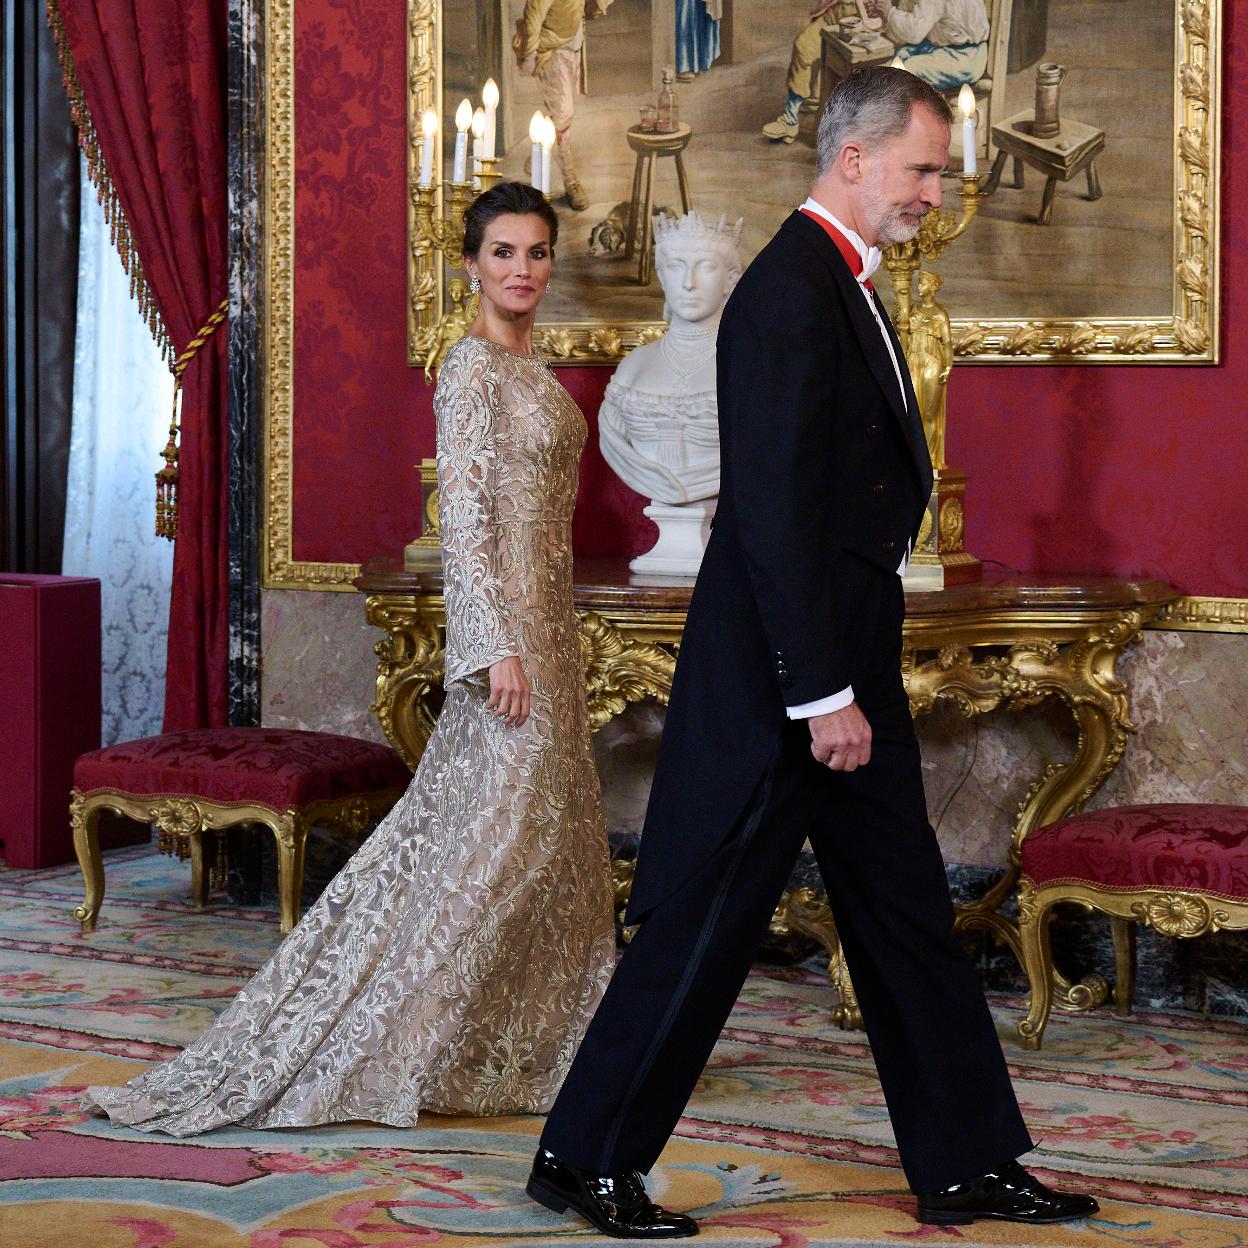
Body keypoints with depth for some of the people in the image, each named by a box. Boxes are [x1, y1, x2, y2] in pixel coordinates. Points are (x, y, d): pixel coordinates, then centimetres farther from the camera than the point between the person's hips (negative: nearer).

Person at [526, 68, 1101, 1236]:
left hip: (844, 665, 10)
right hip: (781, 672, -10)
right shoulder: (789, 294, -18)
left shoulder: (841, 286, 14)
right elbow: (775, 513, -23)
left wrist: (853, 681, 17)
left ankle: (965, 1164, 23)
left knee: (907, 914, 14)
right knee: (705, 926, -1)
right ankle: (585, 1160, 12)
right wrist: (823, 696, -22)